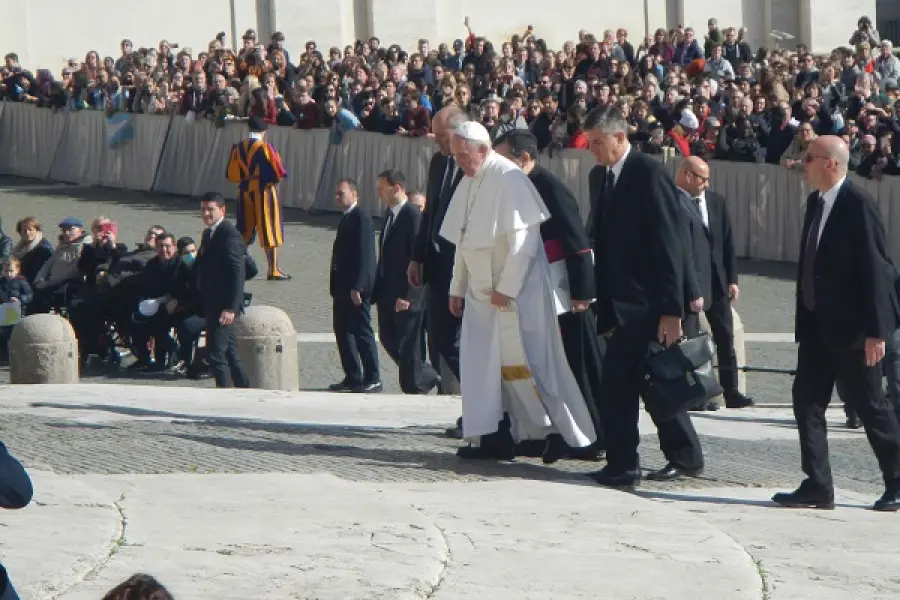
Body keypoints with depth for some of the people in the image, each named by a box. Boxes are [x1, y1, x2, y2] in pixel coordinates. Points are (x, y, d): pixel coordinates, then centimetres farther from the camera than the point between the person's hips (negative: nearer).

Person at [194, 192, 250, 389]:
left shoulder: (230, 235, -16)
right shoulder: (208, 234, 14)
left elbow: (237, 274, -20)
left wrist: (230, 308, -25)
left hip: (223, 306, -10)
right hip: (212, 305, 10)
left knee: (216, 353, -11)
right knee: (229, 352, 16)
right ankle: (244, 387, 24)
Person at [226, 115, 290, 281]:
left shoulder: (238, 148, 0)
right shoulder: (266, 148, -14)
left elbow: (231, 175, 5)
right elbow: (279, 173, -13)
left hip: (245, 192, 4)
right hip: (264, 192, -4)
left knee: (244, 231, 16)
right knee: (269, 231, 2)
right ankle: (273, 271, 3)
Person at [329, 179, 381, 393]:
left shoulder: (361, 219, -14)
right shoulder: (346, 218, 16)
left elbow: (364, 255, -19)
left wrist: (357, 287, -22)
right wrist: (336, 287, 17)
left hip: (356, 288, -10)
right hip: (343, 287, 10)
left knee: (362, 331, -5)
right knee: (342, 330, 12)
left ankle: (372, 379, -1)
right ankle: (352, 377, 19)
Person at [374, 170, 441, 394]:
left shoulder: (414, 216, -17)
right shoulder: (391, 215, 12)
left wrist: (407, 296, -22)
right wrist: (377, 290, 14)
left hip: (407, 297, -9)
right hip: (388, 295, 9)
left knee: (408, 346, -2)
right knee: (389, 340, 15)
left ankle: (414, 387, 10)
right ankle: (428, 377, 27)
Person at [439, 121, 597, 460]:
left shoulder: (509, 180, -16)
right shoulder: (469, 183, 9)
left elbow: (523, 241, -20)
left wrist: (506, 289, -21)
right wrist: (457, 288, 15)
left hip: (514, 292, -8)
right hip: (482, 292, 8)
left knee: (520, 364, -5)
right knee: (484, 363, 3)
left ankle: (564, 434, 5)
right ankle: (496, 439, 5)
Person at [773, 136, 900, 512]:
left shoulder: (859, 205, -16)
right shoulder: (816, 203, 10)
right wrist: (804, 318, 15)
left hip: (850, 327, -8)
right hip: (817, 323, 8)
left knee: (870, 406, 2)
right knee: (807, 400, 2)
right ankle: (817, 488, 4)